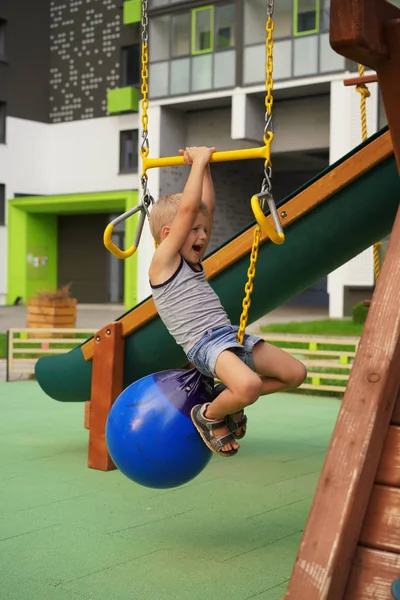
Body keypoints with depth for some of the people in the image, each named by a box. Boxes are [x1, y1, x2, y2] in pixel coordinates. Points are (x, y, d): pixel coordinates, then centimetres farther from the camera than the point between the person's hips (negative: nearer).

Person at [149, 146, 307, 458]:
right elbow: (187, 208, -9)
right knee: (249, 385, -34)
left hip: (232, 337, 9)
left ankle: (230, 400, 19)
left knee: (296, 373, 3)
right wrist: (198, 161, -2)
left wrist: (203, 165, 20)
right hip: (205, 344, -9)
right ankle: (210, 415, 0)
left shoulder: (192, 263, 20)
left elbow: (206, 207, 21)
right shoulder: (162, 261, -2)